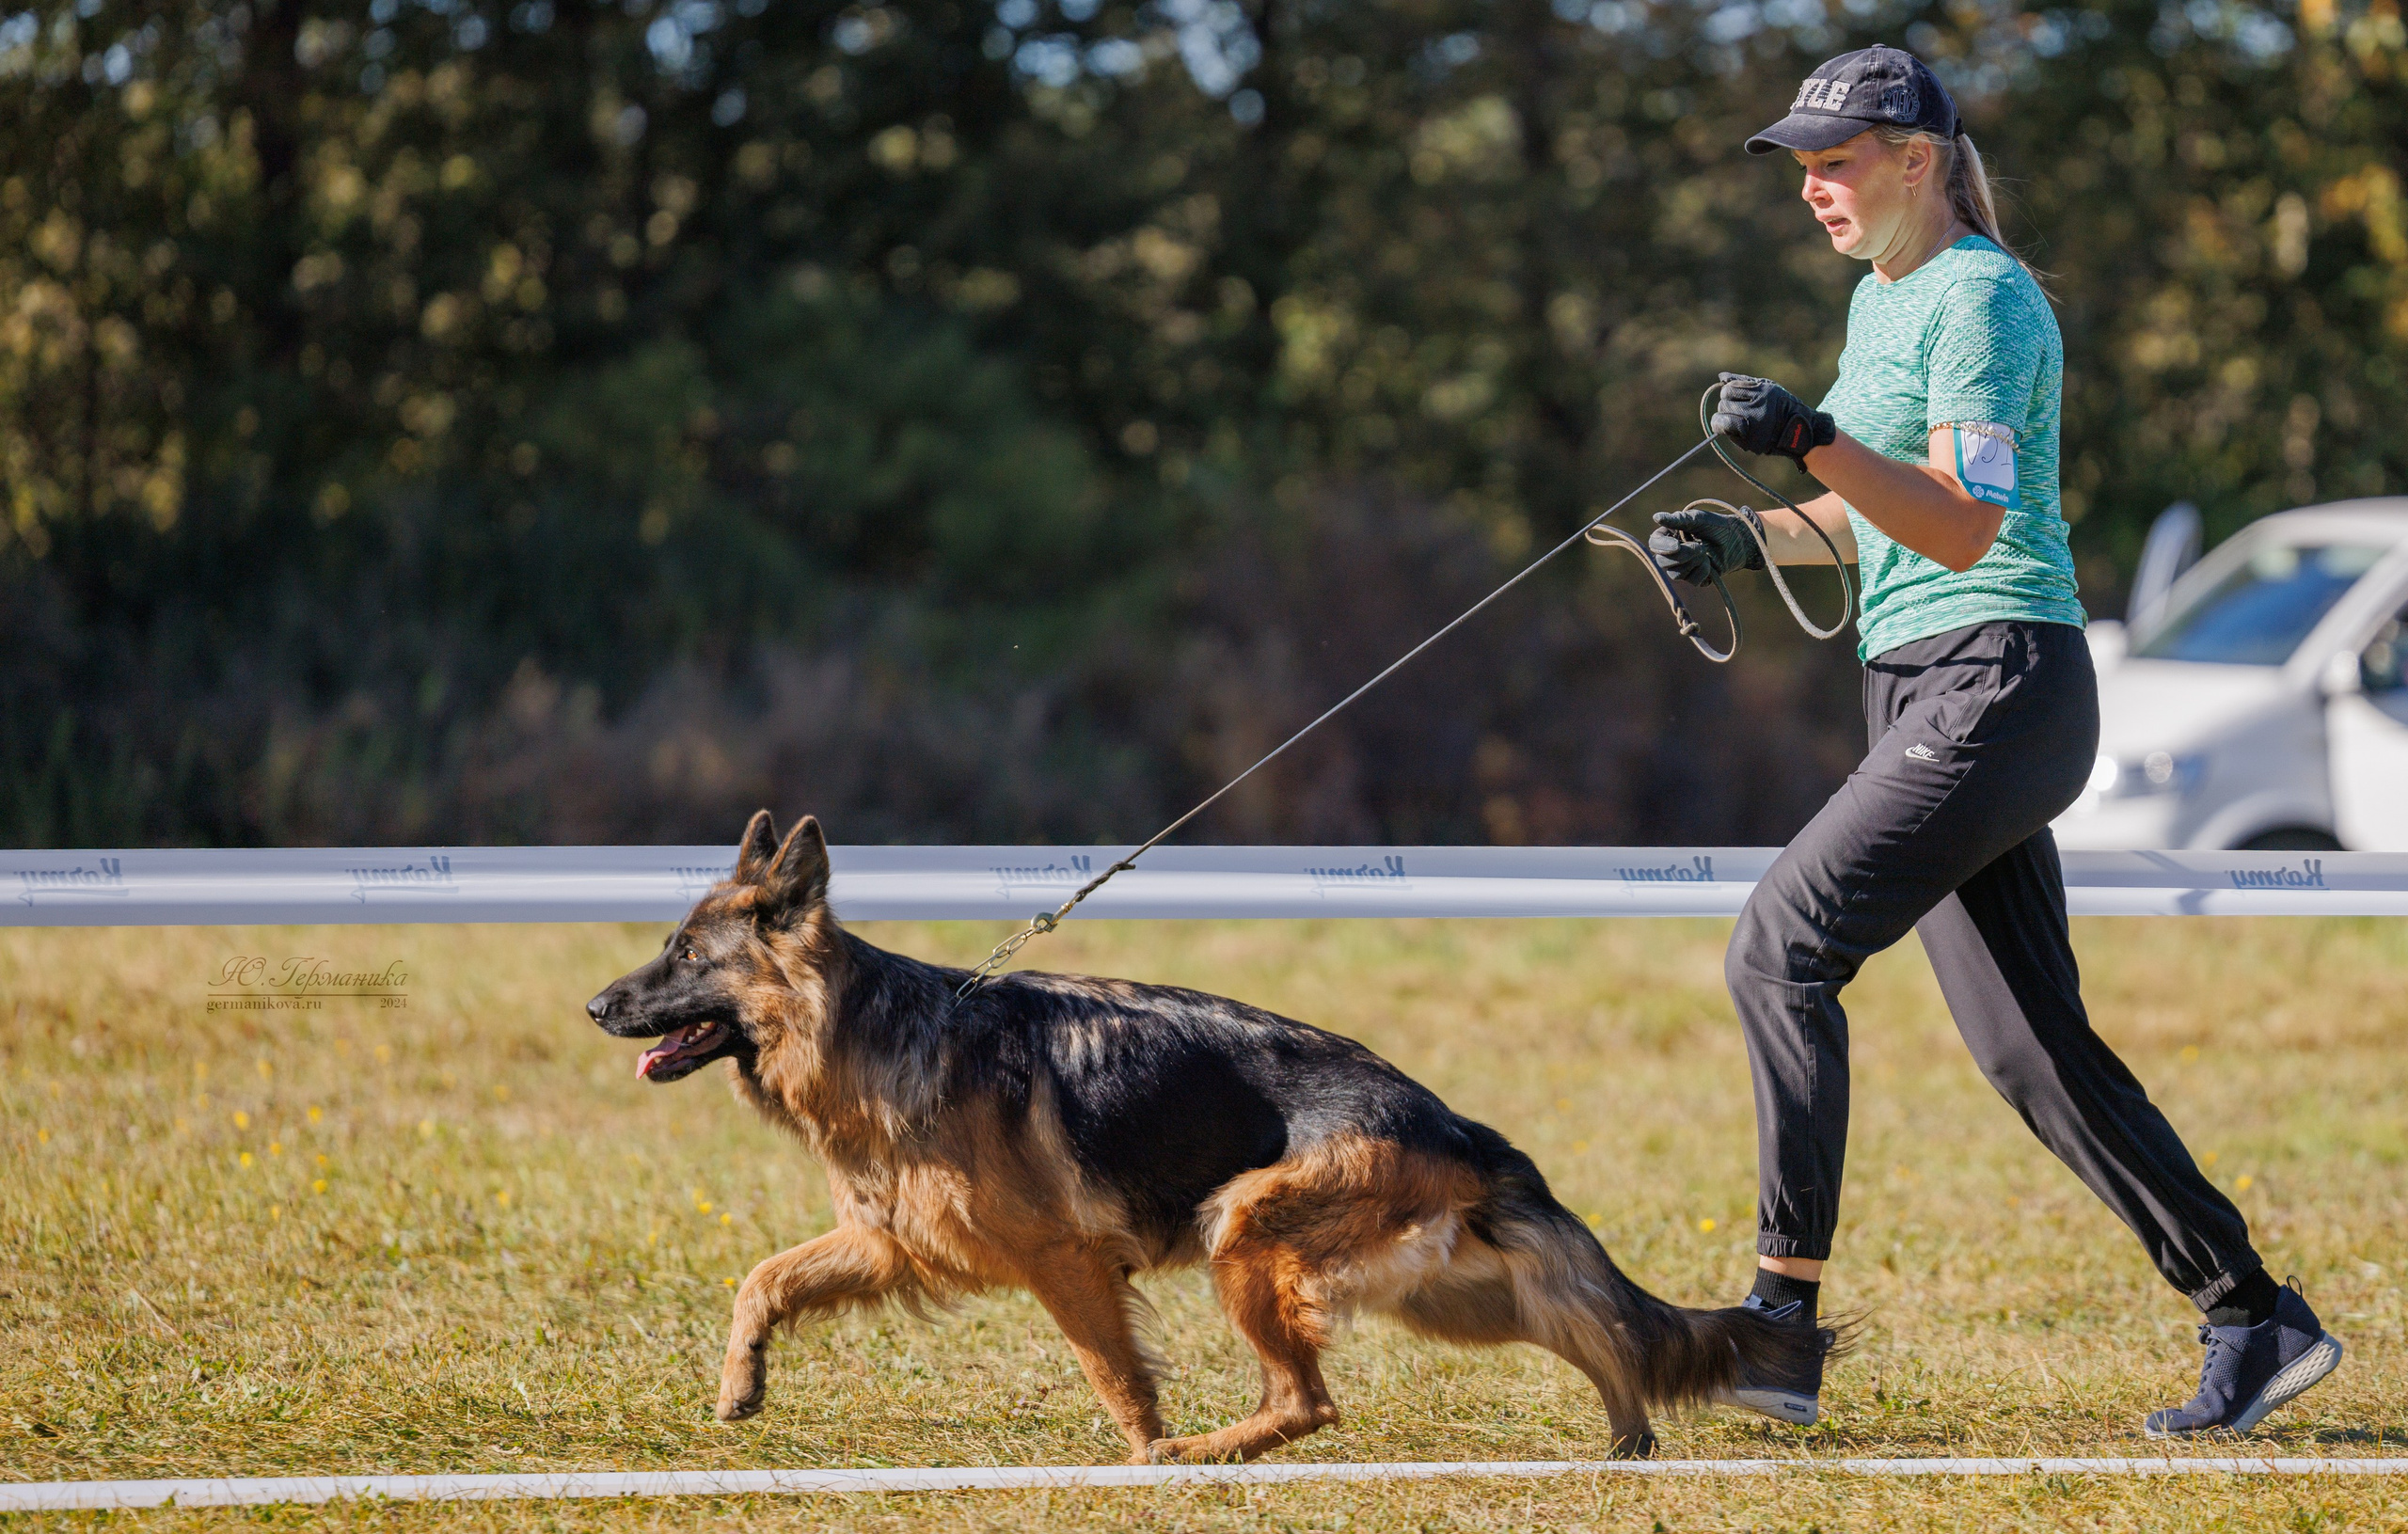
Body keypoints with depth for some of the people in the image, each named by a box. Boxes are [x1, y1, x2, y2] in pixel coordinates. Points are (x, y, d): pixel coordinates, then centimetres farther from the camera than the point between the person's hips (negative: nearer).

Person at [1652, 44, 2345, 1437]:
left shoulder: (1979, 298, -10)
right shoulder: (1883, 298, 19)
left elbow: (1965, 529, -21)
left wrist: (1815, 440, -32)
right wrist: (1754, 537, 14)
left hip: (1997, 681, -10)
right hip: (1928, 695, 10)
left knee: (1781, 949, -17)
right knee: (2033, 1047, 5)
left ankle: (1785, 1316, -19)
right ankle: (2256, 1319, 8)